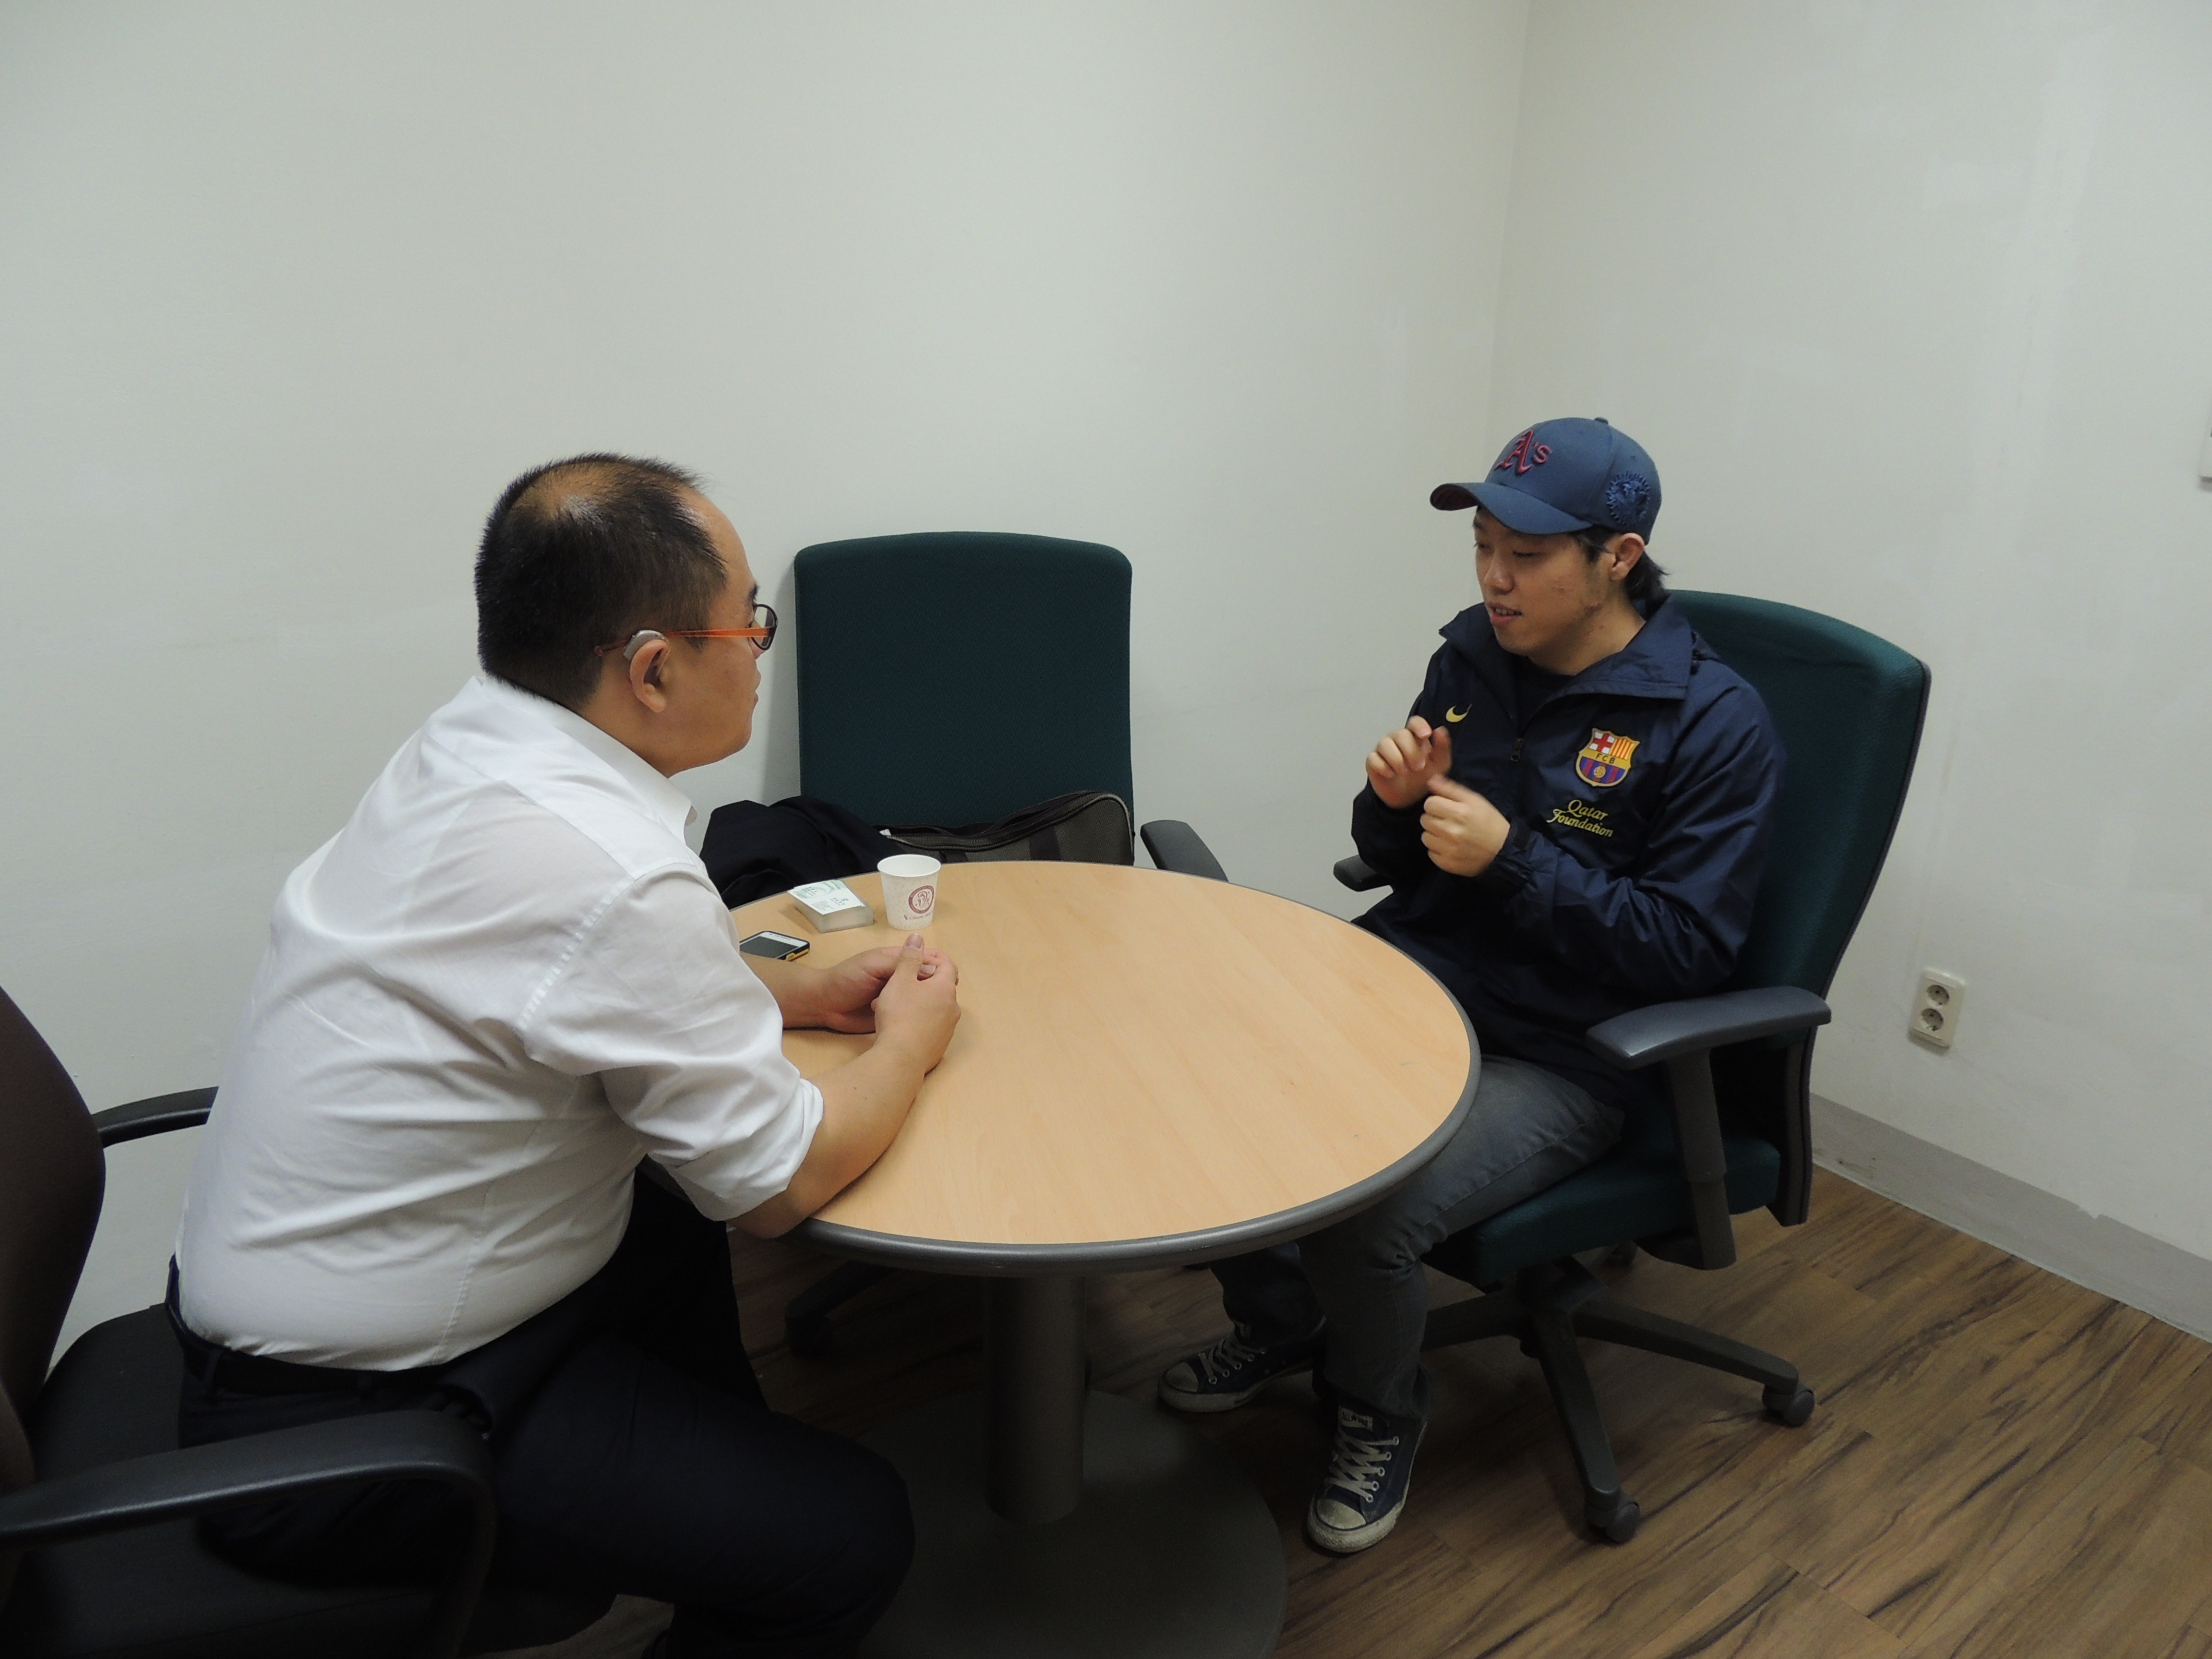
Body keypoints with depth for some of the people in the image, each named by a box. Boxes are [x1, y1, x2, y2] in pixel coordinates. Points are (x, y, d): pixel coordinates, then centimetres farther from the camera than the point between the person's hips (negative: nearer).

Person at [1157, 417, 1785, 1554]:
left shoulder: (1715, 724, -11)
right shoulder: (1471, 657, 5)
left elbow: (1688, 950, -14)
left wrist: (1511, 858, -22)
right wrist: (1396, 804, -11)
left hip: (1556, 1061, -5)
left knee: (1364, 1213, -29)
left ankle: (1378, 1418, 9)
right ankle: (1277, 1321, 17)